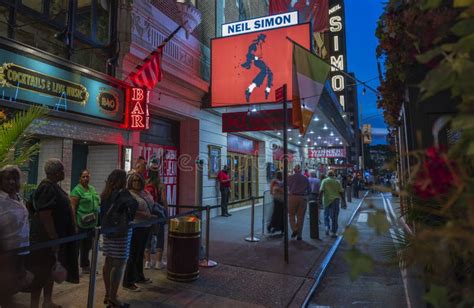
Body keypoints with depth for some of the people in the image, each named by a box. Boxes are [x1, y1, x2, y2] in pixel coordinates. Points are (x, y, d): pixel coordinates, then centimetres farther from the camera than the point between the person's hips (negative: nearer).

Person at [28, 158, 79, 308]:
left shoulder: (53, 186, 9)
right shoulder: (47, 188, -21)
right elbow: (45, 215, -25)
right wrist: (54, 238, -23)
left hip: (54, 235, 10)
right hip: (46, 237, -10)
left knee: (51, 269, 18)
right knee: (41, 272, 2)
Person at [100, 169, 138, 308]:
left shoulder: (105, 194, 10)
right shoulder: (122, 193, -15)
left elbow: (101, 210, 19)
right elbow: (134, 205, -32)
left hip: (107, 231, 9)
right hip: (120, 232, -9)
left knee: (109, 262, 15)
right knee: (119, 264, -1)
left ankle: (108, 295, 26)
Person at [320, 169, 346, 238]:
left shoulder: (324, 181, 1)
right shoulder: (337, 182, 7)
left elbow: (321, 191, -8)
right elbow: (341, 192, 6)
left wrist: (320, 200, -6)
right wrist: (344, 202, 12)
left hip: (327, 200, -1)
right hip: (335, 200, 1)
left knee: (326, 215, 19)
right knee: (334, 217, 5)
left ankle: (327, 226, 1)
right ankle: (333, 232, 5)